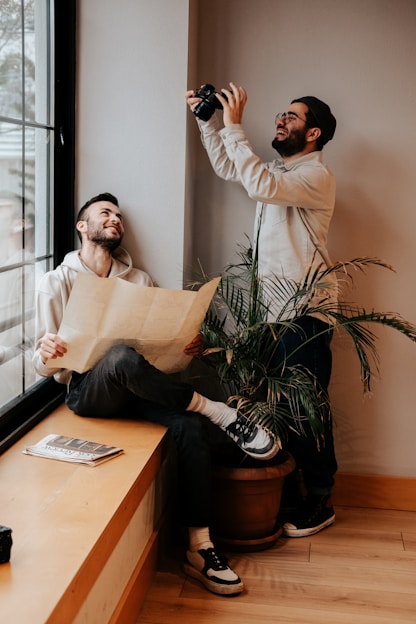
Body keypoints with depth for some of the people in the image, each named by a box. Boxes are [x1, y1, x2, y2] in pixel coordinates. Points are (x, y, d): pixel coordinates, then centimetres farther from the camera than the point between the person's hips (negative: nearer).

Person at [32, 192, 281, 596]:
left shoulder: (139, 281, 17)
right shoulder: (56, 282, 5)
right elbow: (43, 365, -1)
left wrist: (188, 347, -7)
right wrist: (47, 354, -26)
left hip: (136, 389, 4)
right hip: (86, 389, -4)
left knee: (190, 426, -27)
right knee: (122, 358, -39)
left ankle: (199, 549, -19)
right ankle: (219, 412, -22)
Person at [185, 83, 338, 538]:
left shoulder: (316, 176, -13)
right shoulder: (280, 170, 17)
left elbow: (259, 185, -29)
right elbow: (227, 167, 27)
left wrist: (234, 126, -24)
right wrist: (207, 120, 17)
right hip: (274, 306, 9)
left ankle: (319, 501, 10)